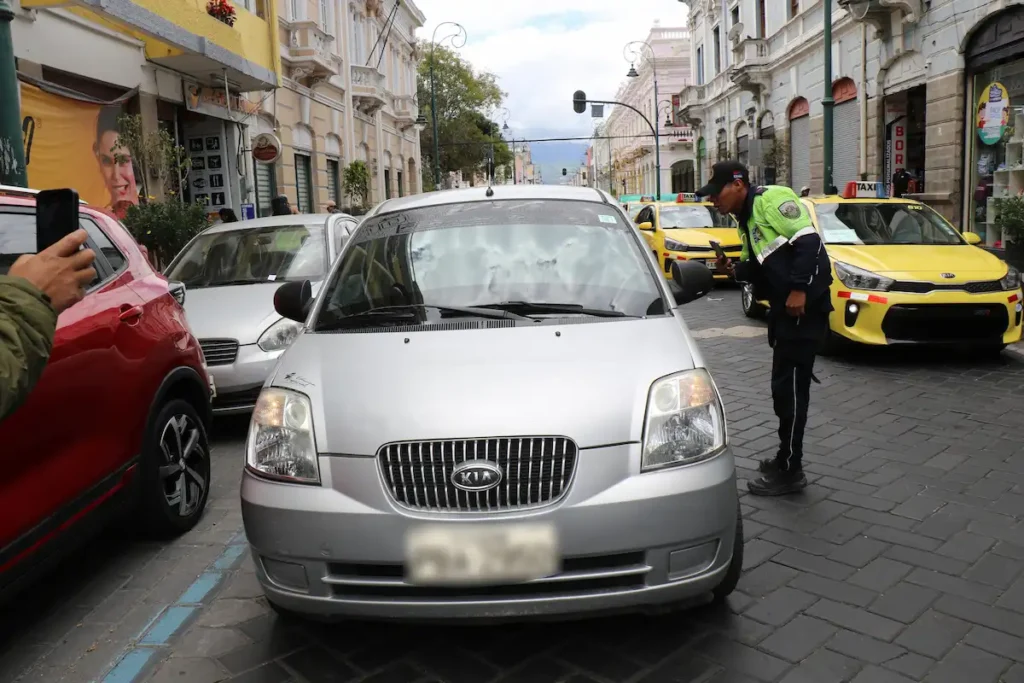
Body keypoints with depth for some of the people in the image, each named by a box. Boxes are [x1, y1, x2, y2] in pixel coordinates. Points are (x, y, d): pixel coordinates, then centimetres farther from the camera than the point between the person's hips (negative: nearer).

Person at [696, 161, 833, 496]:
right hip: (784, 307, 10)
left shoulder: (771, 199, -12)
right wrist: (734, 270, 0)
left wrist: (799, 290, -24)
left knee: (790, 386, -6)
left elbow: (808, 242, -20)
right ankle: (786, 459, 28)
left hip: (803, 305, -10)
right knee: (784, 385, 15)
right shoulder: (746, 220, 18)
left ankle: (790, 471, 3)